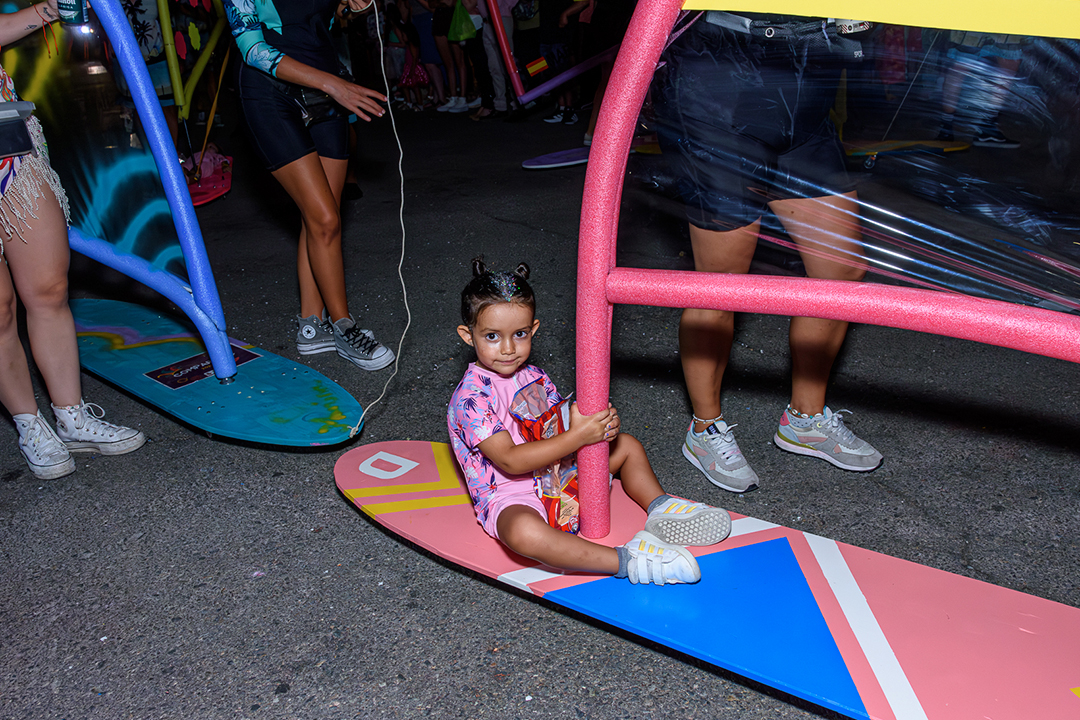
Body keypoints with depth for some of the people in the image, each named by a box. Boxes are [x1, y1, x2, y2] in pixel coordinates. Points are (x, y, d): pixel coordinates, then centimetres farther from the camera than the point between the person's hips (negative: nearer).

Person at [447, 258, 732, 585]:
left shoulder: (533, 376, 5)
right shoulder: (470, 397, -20)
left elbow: (562, 427, 6)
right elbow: (509, 461, -27)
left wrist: (600, 426, -18)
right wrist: (576, 437, -31)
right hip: (507, 495, -8)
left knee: (627, 445, 15)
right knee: (525, 531, -43)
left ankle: (659, 509, 4)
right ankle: (626, 561, -38)